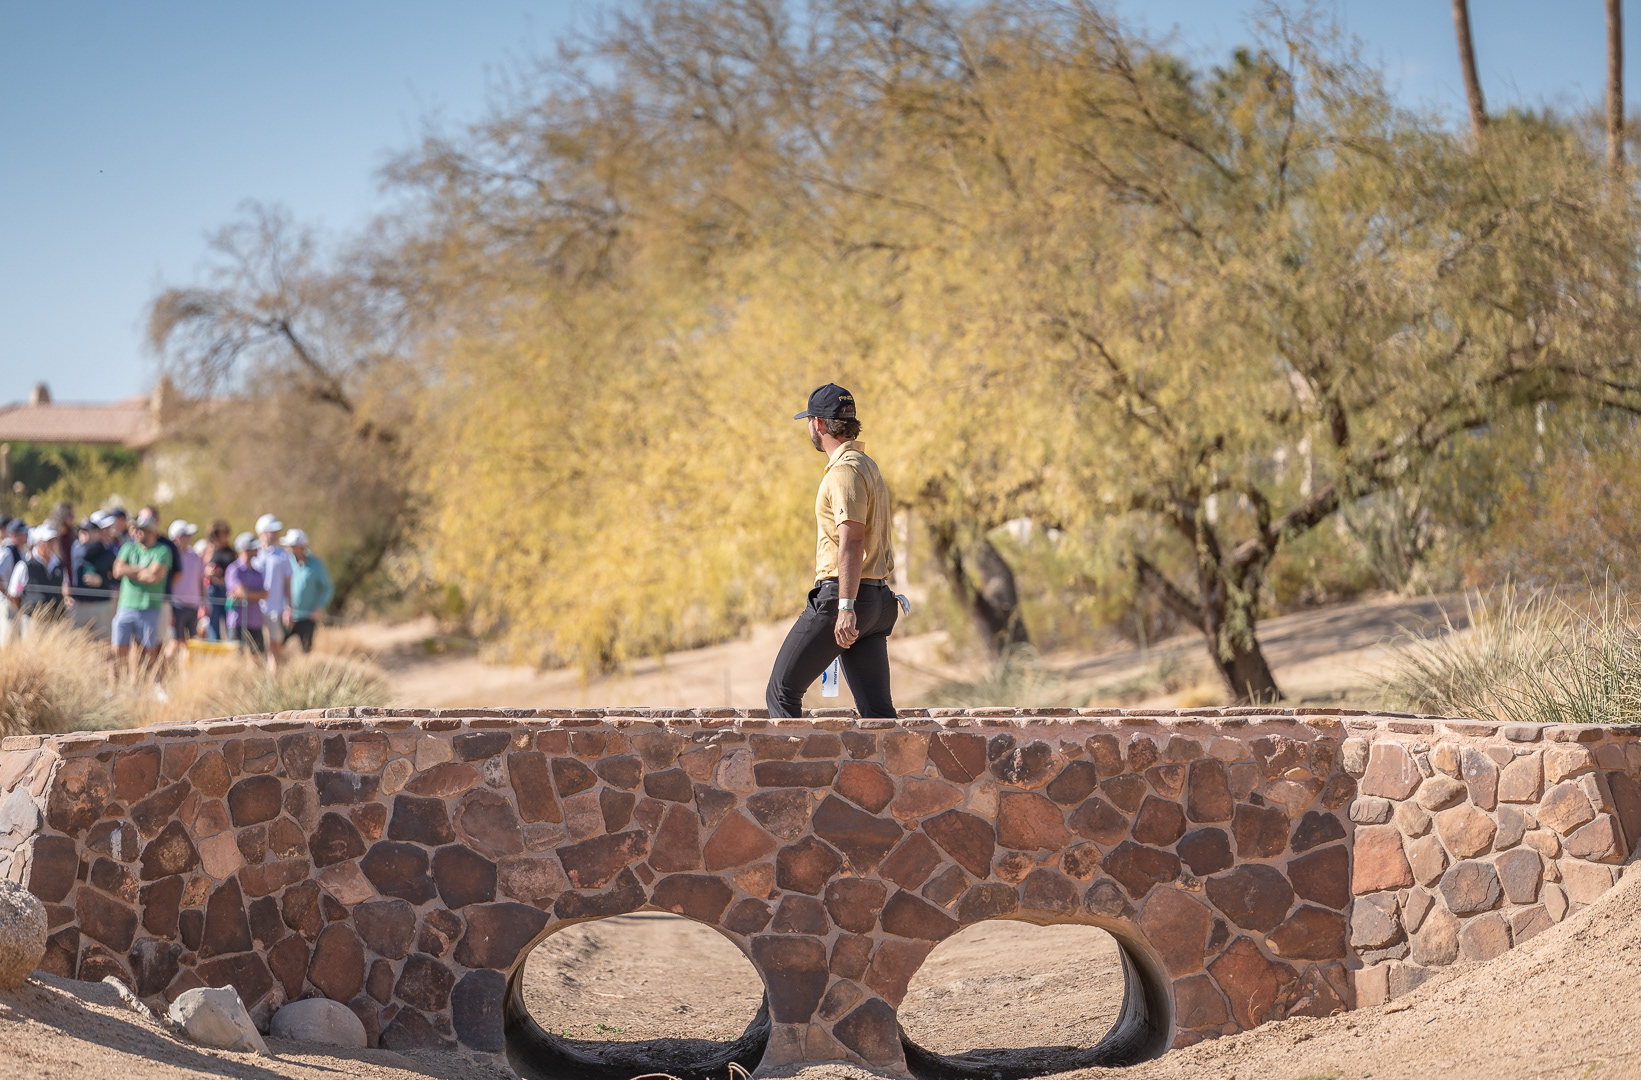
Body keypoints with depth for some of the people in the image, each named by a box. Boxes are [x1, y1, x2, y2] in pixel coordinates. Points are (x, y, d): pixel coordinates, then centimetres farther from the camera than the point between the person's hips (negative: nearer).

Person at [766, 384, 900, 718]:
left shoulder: (844, 471, -11)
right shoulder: (869, 466, 21)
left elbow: (851, 541, -21)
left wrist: (846, 607, -27)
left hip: (840, 596, -9)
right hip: (878, 597, 10)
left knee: (782, 691, -3)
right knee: (877, 709, 3)